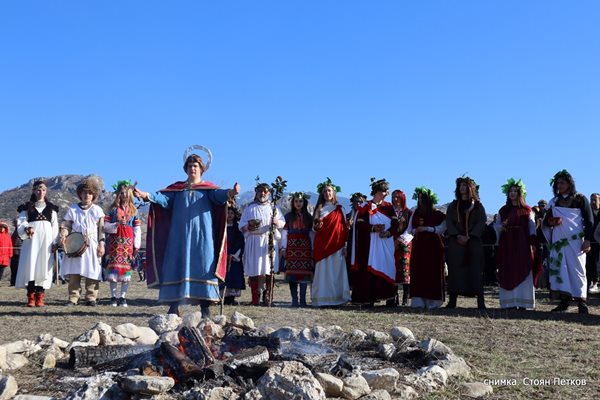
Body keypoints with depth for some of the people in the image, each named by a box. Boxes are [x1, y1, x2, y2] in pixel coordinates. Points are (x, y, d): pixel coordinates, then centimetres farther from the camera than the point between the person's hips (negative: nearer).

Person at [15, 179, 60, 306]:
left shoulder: (51, 208, 16)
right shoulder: (26, 207, 12)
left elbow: (55, 227, 11)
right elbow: (21, 223, 2)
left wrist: (55, 243, 1)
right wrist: (26, 229, -20)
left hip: (46, 240, 1)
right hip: (31, 240, -1)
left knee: (43, 267, -4)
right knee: (30, 266, -9)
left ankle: (40, 297, -2)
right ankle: (31, 297, -6)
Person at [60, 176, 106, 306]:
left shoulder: (98, 210, 9)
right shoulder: (73, 209, 10)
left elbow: (101, 229, 7)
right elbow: (66, 224, 9)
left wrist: (101, 244, -1)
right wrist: (63, 235, -10)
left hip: (92, 245, 0)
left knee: (92, 272, -2)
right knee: (73, 273, -3)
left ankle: (91, 298, 5)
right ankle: (73, 298, 2)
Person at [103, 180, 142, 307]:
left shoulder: (133, 210, 10)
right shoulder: (113, 209, 8)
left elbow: (137, 229, 8)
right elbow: (105, 226, 3)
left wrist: (136, 246, 1)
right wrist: (117, 224, -15)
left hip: (128, 242, 1)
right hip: (115, 241, -1)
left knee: (126, 268, -1)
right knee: (113, 267, -4)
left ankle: (123, 297, 5)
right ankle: (113, 297, 5)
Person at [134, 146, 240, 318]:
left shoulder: (208, 188, 9)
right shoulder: (177, 188, 15)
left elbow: (219, 195, -12)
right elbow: (163, 198, 0)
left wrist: (230, 193, -35)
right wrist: (146, 195, -20)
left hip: (202, 235, -2)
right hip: (180, 235, 2)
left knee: (202, 266, -5)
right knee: (177, 266, -1)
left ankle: (205, 306, -2)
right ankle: (174, 305, 3)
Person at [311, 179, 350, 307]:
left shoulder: (339, 209, 9)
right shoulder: (319, 208, 13)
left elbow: (344, 228, 5)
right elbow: (313, 227, 14)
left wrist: (344, 246, -1)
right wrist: (317, 226, -10)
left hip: (336, 245, -1)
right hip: (322, 245, 1)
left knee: (336, 271, -3)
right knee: (323, 270, -3)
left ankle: (335, 299, 1)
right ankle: (323, 299, 0)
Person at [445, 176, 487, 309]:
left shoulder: (478, 206, 11)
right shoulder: (453, 206, 16)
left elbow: (481, 223, 1)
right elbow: (449, 222, 7)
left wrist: (468, 237, -11)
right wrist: (458, 236, -10)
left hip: (473, 241, -1)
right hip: (456, 241, 1)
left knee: (476, 269, -8)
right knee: (455, 268, -6)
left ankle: (480, 301, -9)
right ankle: (452, 300, -6)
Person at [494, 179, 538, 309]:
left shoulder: (527, 210, 7)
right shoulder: (503, 210, 15)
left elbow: (532, 227, 1)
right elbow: (496, 225, 14)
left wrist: (533, 242, -10)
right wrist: (502, 226, -8)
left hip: (523, 245, -2)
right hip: (507, 245, 2)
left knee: (522, 271, -7)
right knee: (508, 273, -3)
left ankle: (522, 302, -6)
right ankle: (510, 302, -2)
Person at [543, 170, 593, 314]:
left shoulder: (580, 199, 3)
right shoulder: (554, 201, 15)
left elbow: (589, 220, 0)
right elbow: (546, 220, 17)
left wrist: (587, 240, -9)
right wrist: (551, 221, -7)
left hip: (575, 240, -4)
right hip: (558, 241, 4)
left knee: (577, 269, -6)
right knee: (559, 269, 0)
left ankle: (581, 302, -3)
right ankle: (564, 301, 3)